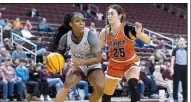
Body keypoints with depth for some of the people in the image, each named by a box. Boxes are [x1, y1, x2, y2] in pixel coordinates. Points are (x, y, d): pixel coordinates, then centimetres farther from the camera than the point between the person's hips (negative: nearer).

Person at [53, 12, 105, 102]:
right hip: (77, 65, 1)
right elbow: (60, 53, -1)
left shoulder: (91, 36, -28)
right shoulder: (65, 37, -20)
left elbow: (98, 58, -23)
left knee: (100, 88, -21)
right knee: (67, 85, -24)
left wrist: (81, 62, -35)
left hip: (92, 65, -1)